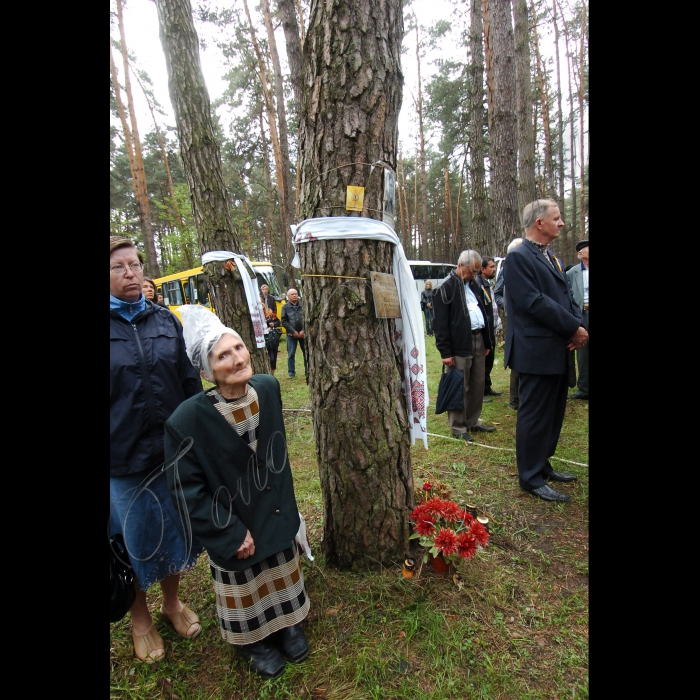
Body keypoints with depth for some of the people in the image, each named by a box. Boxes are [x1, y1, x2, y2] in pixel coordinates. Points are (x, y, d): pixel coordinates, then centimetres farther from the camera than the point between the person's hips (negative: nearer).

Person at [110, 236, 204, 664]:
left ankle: (173, 601, 45)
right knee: (133, 537, 15)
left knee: (176, 528, 18)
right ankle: (140, 617, 42)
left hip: (173, 449, 3)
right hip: (122, 456, -3)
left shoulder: (165, 320, 3)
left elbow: (190, 382, 8)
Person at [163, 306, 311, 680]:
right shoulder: (187, 420, -29)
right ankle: (253, 641, 53)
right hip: (233, 528, -3)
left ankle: (286, 624, 56)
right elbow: (187, 489, -18)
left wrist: (286, 503, 9)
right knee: (245, 589, 23)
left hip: (276, 514, 4)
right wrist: (231, 534, -14)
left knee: (281, 576, 26)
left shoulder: (268, 388, -16)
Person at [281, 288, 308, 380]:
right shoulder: (285, 307, 0)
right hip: (291, 334, 0)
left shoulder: (303, 305, 0)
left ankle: (308, 371, 17)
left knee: (306, 353, 7)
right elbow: (284, 322, -4)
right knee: (291, 354, 5)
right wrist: (294, 331, -11)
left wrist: (303, 330, -11)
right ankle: (291, 372, 16)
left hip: (303, 333, 1)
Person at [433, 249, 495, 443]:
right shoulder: (446, 287, -9)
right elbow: (440, 323, -13)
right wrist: (445, 352, -16)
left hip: (478, 341, 8)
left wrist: (487, 342, 19)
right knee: (459, 389, 0)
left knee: (477, 386, 13)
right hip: (460, 346, -8)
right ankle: (458, 427, 12)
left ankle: (473, 422, 27)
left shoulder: (473, 285, 16)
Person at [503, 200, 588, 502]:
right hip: (537, 352, -9)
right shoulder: (518, 257, -11)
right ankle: (532, 478, 13)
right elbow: (534, 302, -20)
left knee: (554, 413, 17)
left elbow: (567, 298, 15)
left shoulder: (553, 260, 18)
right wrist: (574, 328, -15)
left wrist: (579, 326, -4)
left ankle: (542, 464, 32)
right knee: (535, 415, 0)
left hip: (559, 352, 9)